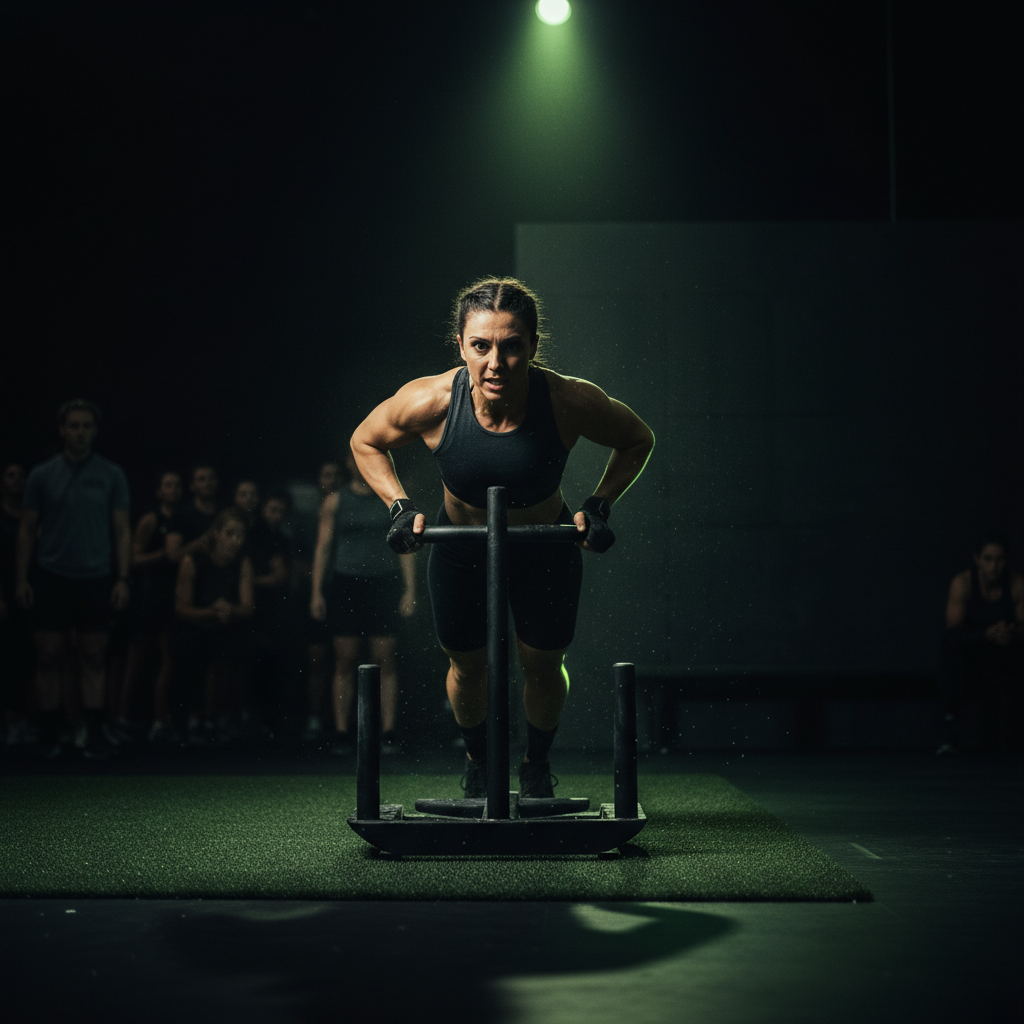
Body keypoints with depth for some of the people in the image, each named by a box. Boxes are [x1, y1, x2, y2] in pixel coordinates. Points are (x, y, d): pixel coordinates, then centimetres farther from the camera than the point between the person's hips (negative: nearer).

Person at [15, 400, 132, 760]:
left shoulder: (112, 475, 3)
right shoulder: (42, 475, 4)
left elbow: (122, 530, 3)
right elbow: (27, 530, 6)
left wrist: (122, 579, -5)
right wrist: (22, 578, -1)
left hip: (97, 579, 0)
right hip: (52, 578, 0)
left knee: (94, 659, 1)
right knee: (48, 658, 2)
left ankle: (94, 737, 5)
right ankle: (48, 737, 9)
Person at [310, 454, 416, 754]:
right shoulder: (334, 502, 8)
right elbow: (322, 547, 7)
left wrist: (409, 591, -1)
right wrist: (316, 592, -1)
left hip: (384, 585, 0)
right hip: (345, 585, 0)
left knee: (386, 662, -3)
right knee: (345, 663, 0)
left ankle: (387, 733, 0)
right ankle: (341, 734, 3)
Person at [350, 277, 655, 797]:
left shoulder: (571, 401, -33)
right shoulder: (428, 401, -32)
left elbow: (637, 441, -10)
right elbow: (366, 442, -8)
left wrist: (599, 505, -17)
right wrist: (400, 507, -18)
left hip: (546, 548, 0)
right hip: (459, 547, 1)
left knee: (542, 666, 12)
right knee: (467, 666, 16)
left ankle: (537, 763, 43)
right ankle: (477, 759, 46)